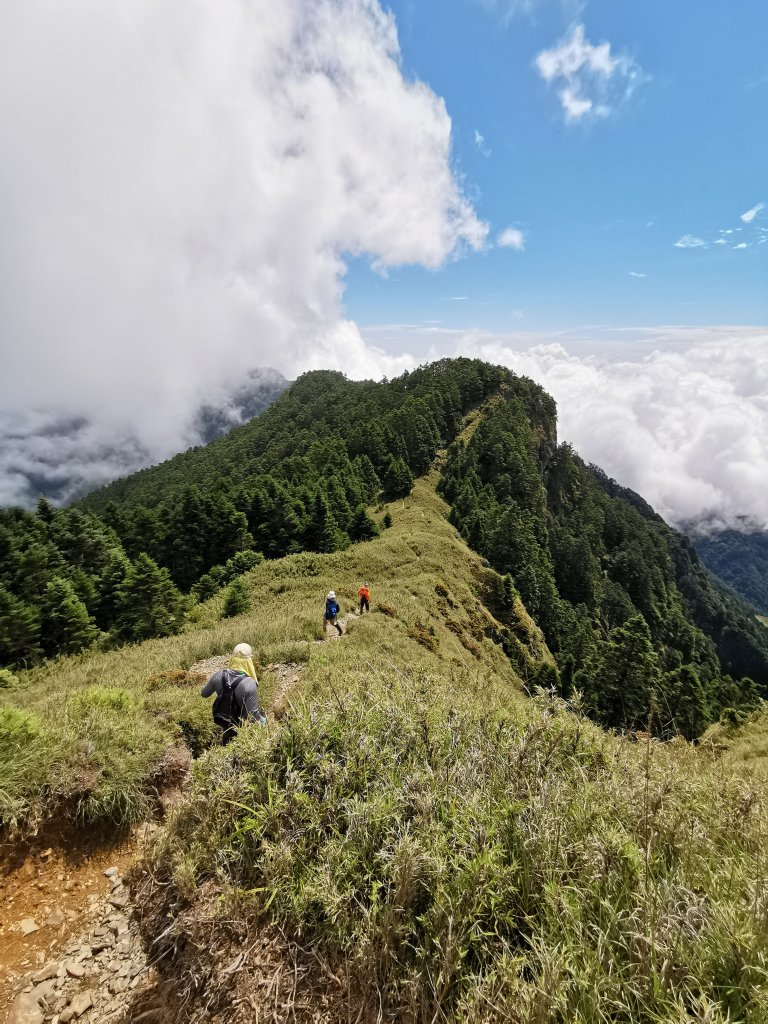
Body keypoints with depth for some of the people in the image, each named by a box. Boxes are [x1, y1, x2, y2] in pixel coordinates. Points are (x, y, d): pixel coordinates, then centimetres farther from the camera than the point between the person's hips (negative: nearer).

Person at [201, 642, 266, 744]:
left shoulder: (219, 675, -19)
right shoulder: (249, 684, -34)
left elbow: (204, 693, 1)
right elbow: (253, 716, -29)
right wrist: (263, 721, -10)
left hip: (224, 724, 6)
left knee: (227, 748, 30)